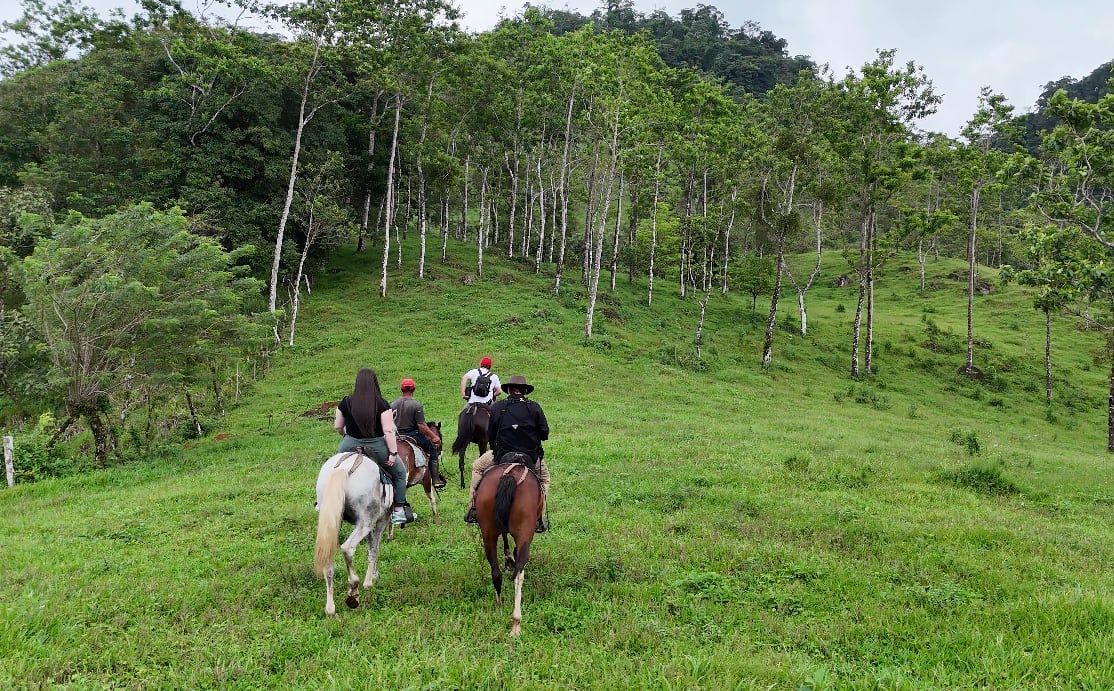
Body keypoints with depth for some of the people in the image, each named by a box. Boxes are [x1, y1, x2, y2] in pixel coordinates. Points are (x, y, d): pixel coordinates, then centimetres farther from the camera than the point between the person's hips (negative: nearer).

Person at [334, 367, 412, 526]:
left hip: (350, 446, 3)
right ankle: (399, 511, 16)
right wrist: (393, 453, -10)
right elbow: (388, 431, -17)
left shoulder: (346, 402, -4)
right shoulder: (381, 404, -14)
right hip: (377, 447, -3)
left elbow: (337, 427, 7)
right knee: (399, 472, 19)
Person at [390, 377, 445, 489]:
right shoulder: (416, 405, -14)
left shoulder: (393, 404, 1)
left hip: (397, 436, 5)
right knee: (432, 449, 12)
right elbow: (421, 425, -17)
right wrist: (434, 436, -9)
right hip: (413, 435, -5)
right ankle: (436, 479, 8)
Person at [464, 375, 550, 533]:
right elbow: (545, 434, -1)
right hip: (531, 457, 0)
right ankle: (538, 519, 20)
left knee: (477, 467, 26)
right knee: (544, 476, 29)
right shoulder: (534, 407, -4)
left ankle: (473, 509, 23)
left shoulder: (497, 407, -2)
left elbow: (490, 435, 2)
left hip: (502, 456, 0)